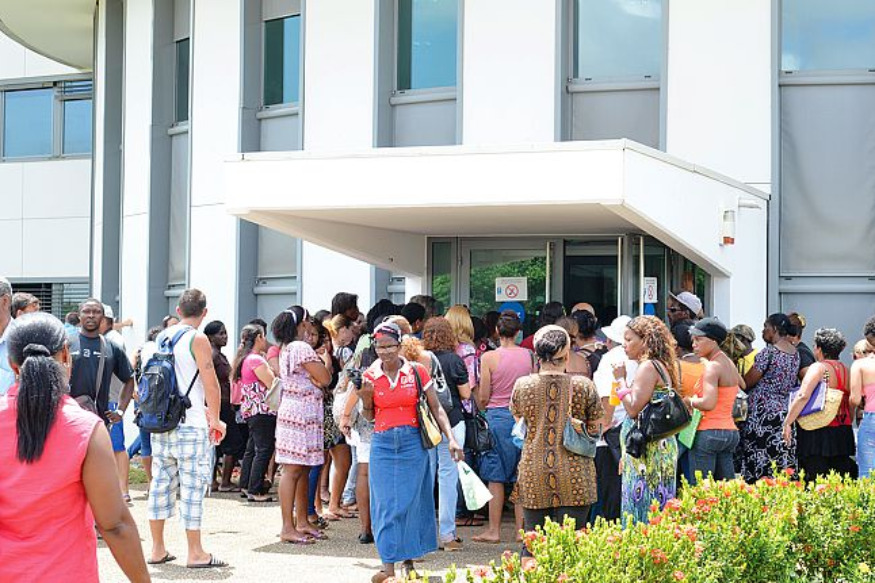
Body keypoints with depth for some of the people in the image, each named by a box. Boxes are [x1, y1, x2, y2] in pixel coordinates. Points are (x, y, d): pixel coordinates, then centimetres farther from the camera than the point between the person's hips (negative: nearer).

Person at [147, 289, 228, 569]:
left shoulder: (162, 337, 12)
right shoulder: (197, 339, -10)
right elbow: (211, 384, -12)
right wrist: (216, 419, 1)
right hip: (190, 425, -7)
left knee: (161, 483, 11)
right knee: (193, 486, -3)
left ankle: (157, 549, 16)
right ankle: (195, 553, -1)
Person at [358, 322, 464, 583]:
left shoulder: (417, 372, -2)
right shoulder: (370, 375, 3)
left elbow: (436, 408, 0)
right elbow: (370, 416, 11)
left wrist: (451, 439, -9)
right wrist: (365, 398, -9)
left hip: (413, 442, -1)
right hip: (383, 444, 1)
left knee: (410, 501, 2)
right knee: (385, 504, -3)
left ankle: (408, 561, 13)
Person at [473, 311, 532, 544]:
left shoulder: (489, 357, -10)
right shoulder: (529, 356, -1)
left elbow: (483, 398, -5)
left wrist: (482, 408, 16)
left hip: (498, 417, -3)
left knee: (495, 477, 4)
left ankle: (494, 530, 8)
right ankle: (522, 529, 12)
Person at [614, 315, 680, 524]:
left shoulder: (648, 367, -13)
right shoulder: (661, 366, 17)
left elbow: (634, 408, -18)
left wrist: (621, 380, -9)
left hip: (647, 450, -10)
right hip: (660, 446, 10)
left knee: (642, 507, -8)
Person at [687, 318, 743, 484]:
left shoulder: (712, 367, -12)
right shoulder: (730, 364, 14)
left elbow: (708, 403, -25)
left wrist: (690, 401, -7)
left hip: (709, 432, -9)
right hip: (731, 432, 9)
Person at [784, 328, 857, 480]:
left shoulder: (819, 367, -8)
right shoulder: (846, 370, 12)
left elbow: (803, 396, -19)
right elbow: (852, 401, 15)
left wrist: (787, 423, -16)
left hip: (819, 433, -7)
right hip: (843, 432, 7)